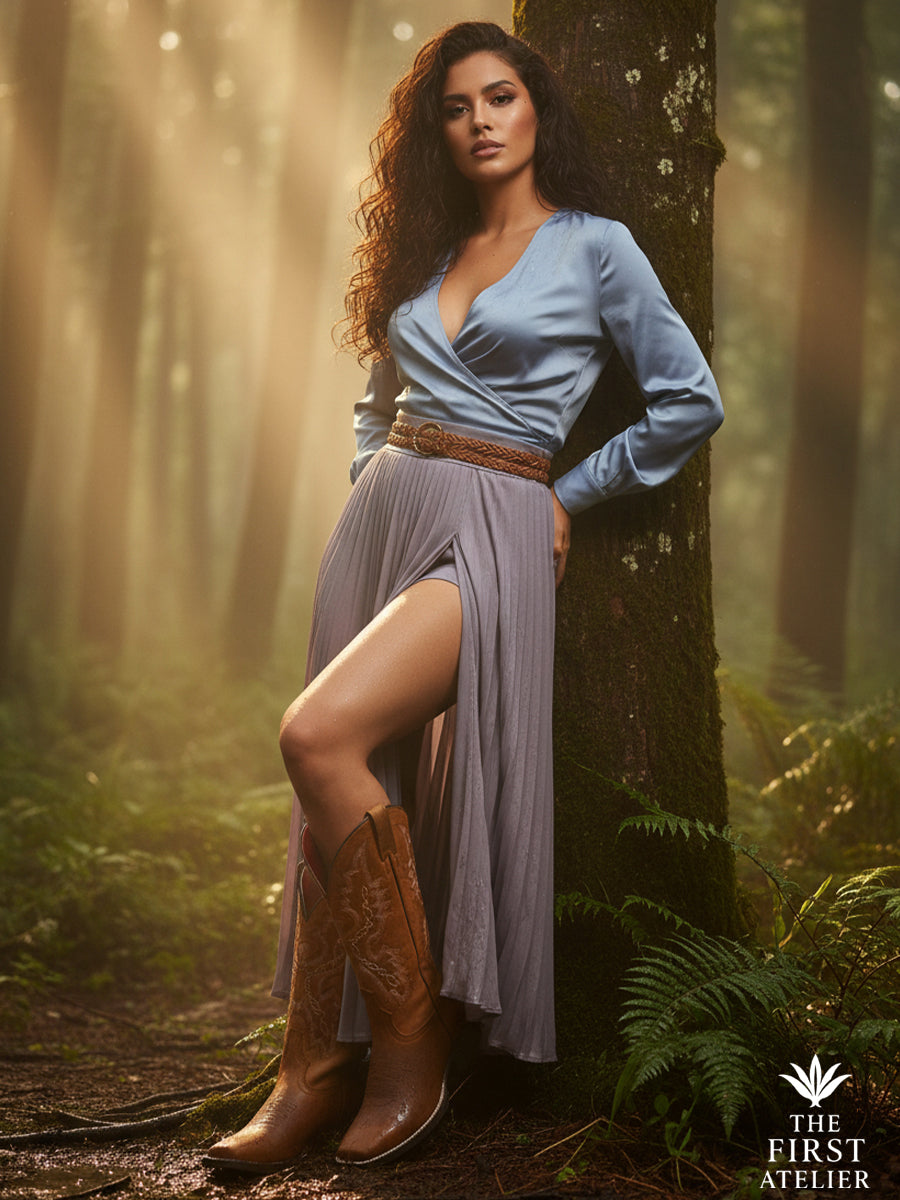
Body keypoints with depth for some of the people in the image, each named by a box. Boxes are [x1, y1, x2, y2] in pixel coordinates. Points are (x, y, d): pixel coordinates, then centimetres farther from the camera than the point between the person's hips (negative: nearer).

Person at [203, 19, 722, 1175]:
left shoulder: (594, 247, 3)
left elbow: (690, 400, 4)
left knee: (322, 737, -26)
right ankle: (318, 1068, 5)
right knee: (342, 791, -1)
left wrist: (569, 495, 4)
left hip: (494, 532, -6)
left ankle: (412, 1032, -15)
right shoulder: (425, 255, 18)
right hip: (380, 519, 6)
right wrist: (374, 485, 13)